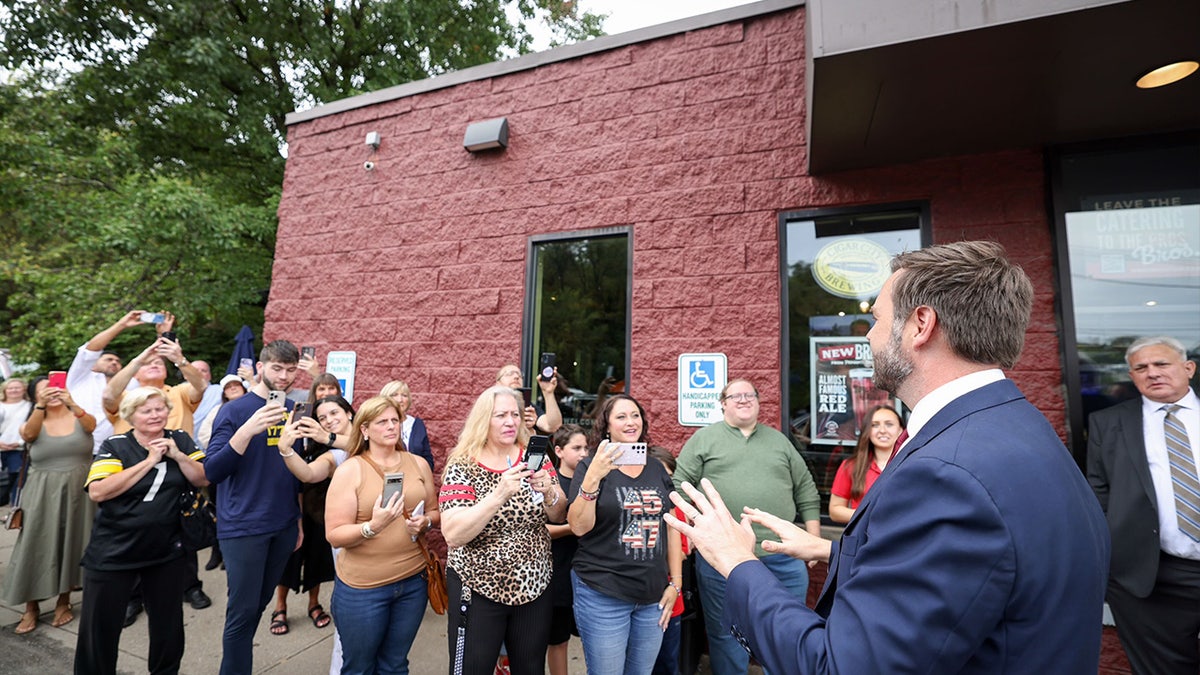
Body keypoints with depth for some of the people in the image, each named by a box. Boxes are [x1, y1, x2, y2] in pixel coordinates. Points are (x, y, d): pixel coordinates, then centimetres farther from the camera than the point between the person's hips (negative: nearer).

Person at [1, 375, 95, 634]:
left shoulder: (79, 418, 1)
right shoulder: (34, 423, 2)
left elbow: (91, 424, -23)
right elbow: (28, 434, -22)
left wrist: (72, 403, -42)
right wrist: (41, 405, -38)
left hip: (78, 491, 0)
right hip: (44, 494, 1)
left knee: (71, 544, 6)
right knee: (37, 546, 1)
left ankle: (64, 601, 21)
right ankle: (31, 607, 17)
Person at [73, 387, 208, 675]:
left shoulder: (180, 439, 0)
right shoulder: (115, 446, -8)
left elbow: (204, 479, -3)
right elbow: (98, 491, -20)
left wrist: (177, 455, -16)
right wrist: (149, 461, -22)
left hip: (167, 551, 3)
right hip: (113, 552, -2)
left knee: (168, 622, 15)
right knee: (99, 625, 7)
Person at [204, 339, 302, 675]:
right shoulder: (234, 410, -9)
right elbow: (212, 471, -17)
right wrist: (248, 430, -30)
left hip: (283, 525, 5)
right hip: (243, 527, -5)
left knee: (259, 606, 17)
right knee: (243, 611, 2)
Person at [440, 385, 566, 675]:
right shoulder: (462, 466, -12)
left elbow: (558, 516, 2)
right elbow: (453, 535, -21)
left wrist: (549, 492, -19)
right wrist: (500, 494, -33)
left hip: (534, 586, 3)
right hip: (478, 589, -3)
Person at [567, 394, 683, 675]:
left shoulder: (658, 469, 7)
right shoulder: (592, 466, -5)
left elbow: (671, 527, 11)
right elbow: (579, 526, -14)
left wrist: (676, 583, 8)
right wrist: (593, 477, -26)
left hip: (654, 597, 4)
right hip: (603, 598, -4)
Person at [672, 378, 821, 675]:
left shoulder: (779, 440, 13)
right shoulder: (704, 438, 2)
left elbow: (806, 490, 15)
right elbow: (680, 486, -1)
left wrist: (814, 537, 9)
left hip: (783, 556, 3)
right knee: (726, 632, 12)